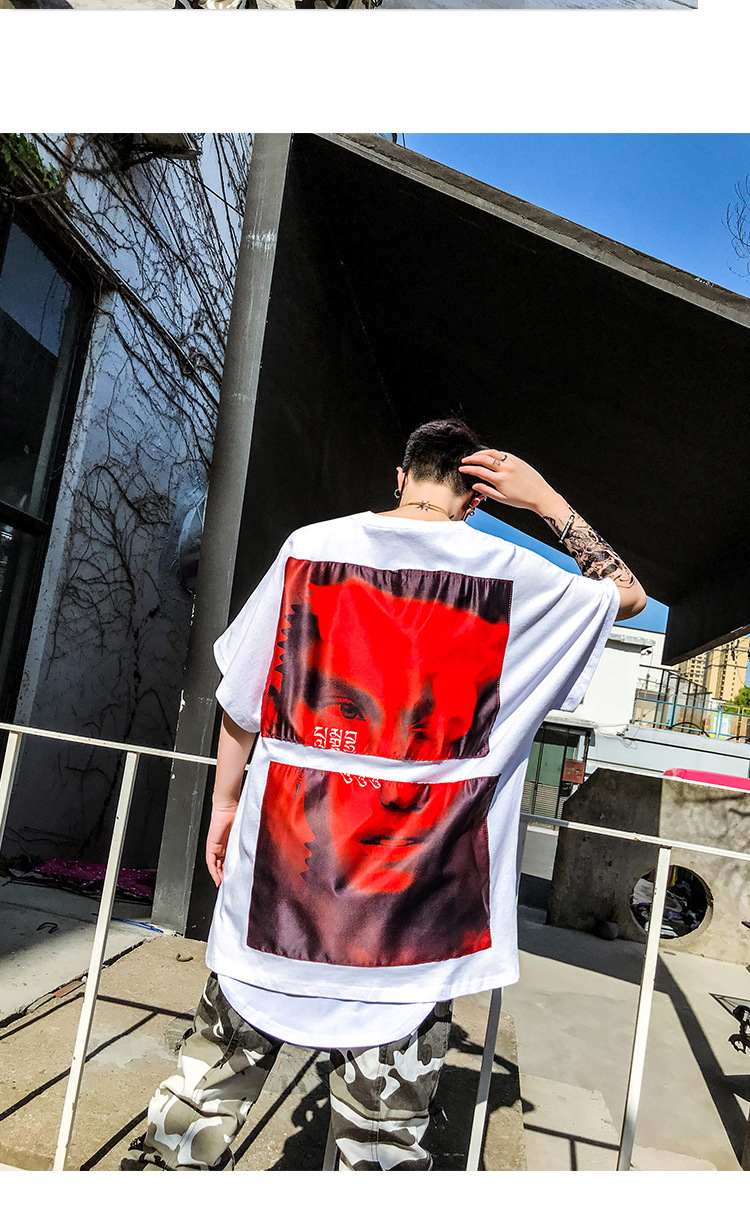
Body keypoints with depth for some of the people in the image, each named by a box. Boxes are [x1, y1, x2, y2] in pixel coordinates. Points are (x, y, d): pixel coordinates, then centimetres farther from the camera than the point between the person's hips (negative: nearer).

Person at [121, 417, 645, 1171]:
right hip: (414, 905, -1)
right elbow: (628, 594, 15)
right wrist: (550, 503, 10)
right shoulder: (512, 578, -3)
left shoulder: (310, 546, 0)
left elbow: (242, 697, 5)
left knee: (211, 1083, 20)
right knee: (385, 1135, 13)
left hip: (283, 857, 2)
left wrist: (225, 803, 17)